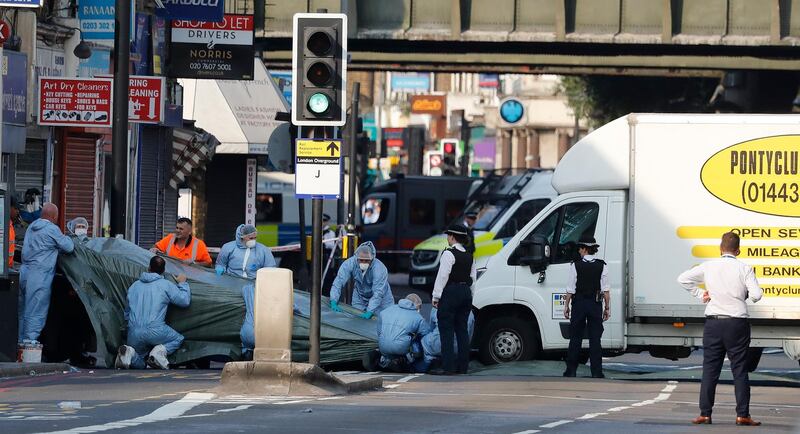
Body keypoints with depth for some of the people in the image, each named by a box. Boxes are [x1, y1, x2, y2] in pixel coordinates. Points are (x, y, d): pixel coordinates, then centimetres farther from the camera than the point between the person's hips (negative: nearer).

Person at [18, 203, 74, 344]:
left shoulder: (32, 227, 14)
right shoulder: (52, 229, -11)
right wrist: (66, 238, 15)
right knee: (35, 313, -6)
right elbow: (69, 247, -5)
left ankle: (20, 342, 20)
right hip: (39, 276, -8)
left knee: (22, 311, 14)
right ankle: (30, 341, -9)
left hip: (24, 273, 8)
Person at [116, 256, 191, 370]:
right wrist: (182, 284, 23)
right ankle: (160, 351, -10)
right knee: (178, 339, 22)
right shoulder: (166, 285, 4)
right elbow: (185, 301, 6)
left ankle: (129, 352, -17)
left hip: (134, 334, 4)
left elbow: (127, 313, 25)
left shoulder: (134, 286, 19)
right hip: (155, 330, -4)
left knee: (138, 364, 20)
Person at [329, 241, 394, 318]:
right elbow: (338, 282, -28)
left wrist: (369, 312, -45)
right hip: (360, 299, 3)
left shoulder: (380, 268, -35)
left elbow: (378, 293, -37)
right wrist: (334, 302, -39)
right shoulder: (350, 263, -26)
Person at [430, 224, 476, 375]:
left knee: (446, 330, -6)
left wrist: (436, 296, -11)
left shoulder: (449, 254, -12)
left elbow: (443, 276, -15)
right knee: (462, 330, 11)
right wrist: (468, 293, 18)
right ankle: (462, 366, 12)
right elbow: (472, 277, 15)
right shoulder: (469, 256, 12)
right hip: (466, 292, 8)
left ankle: (448, 367, -11)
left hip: (450, 293, -8)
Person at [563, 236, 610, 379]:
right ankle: (596, 371, -1)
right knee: (595, 338, 3)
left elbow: (571, 289, -4)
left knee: (575, 338, 6)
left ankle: (571, 371, 7)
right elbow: (606, 289, -3)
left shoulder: (575, 265, -5)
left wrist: (566, 305, 4)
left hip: (579, 303, -1)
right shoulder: (602, 266, -2)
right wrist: (607, 308, 3)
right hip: (595, 304, 1)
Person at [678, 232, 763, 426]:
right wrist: (746, 294, 9)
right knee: (739, 370, 3)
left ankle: (705, 413, 4)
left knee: (710, 369, 6)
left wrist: (699, 293, 10)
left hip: (713, 323, 2)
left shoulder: (708, 267, 2)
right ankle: (742, 414, -1)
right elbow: (756, 295, -12)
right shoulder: (744, 269, -5)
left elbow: (683, 278, 5)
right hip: (737, 323, -1)